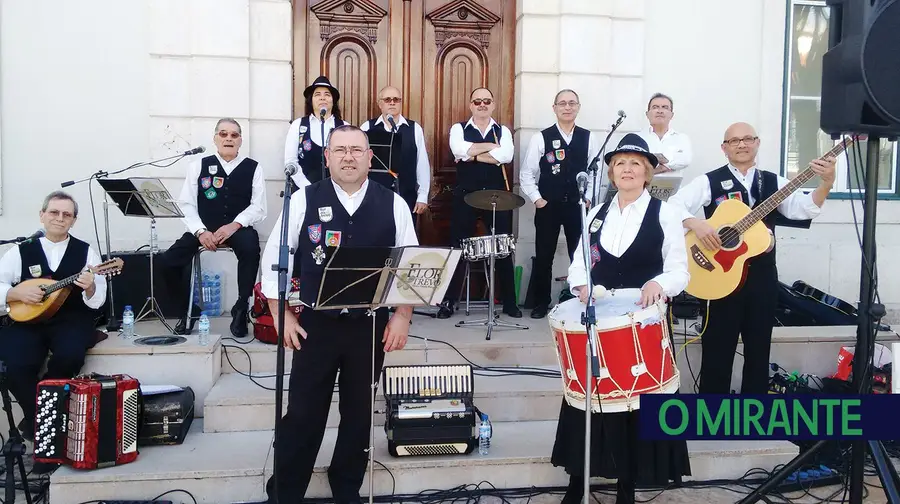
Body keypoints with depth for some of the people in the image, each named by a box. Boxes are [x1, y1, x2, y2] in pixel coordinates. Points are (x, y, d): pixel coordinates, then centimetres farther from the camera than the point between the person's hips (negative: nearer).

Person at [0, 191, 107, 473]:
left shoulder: (85, 252, 5)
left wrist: (90, 288, -22)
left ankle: (37, 420, -4)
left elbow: (96, 302, -1)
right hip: (27, 320, 1)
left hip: (72, 320, -1)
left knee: (70, 355, -33)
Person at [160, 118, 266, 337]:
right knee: (168, 261, -17)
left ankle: (241, 308, -17)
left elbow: (258, 208, 0)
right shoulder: (199, 166, 9)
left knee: (251, 247, -36)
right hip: (204, 229, 2)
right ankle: (189, 309, 11)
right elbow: (186, 204, 4)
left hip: (239, 228, -2)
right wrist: (200, 231, -13)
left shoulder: (253, 168, 6)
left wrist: (234, 225, -17)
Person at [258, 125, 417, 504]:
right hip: (316, 324, -1)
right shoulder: (304, 200, -2)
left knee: (359, 414, 13)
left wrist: (402, 317, -2)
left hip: (371, 325, 2)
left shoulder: (393, 205, 0)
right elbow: (273, 259, 2)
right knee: (303, 415, 3)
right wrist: (282, 316, -2)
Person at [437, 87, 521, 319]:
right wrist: (492, 146, -12)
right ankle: (448, 301, 15)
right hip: (465, 196, -1)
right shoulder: (458, 129, 5)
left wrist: (473, 154, -13)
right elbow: (459, 150, -18)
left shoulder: (503, 131, 8)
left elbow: (506, 156, -13)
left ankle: (509, 302, 17)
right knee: (458, 248, 4)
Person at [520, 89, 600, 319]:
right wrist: (537, 199, -6)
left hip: (578, 206, 1)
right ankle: (541, 303, 18)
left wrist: (588, 199, -2)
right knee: (543, 257, 5)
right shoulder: (541, 138, -2)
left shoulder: (588, 138, 4)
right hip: (547, 206, -1)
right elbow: (526, 173, -1)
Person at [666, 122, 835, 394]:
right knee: (717, 351, 4)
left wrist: (826, 183, -22)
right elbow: (673, 205, -11)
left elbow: (805, 209, -5)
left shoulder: (773, 182, 9)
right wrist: (696, 223, -28)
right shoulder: (710, 181, -2)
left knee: (758, 350, 13)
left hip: (762, 276, 4)